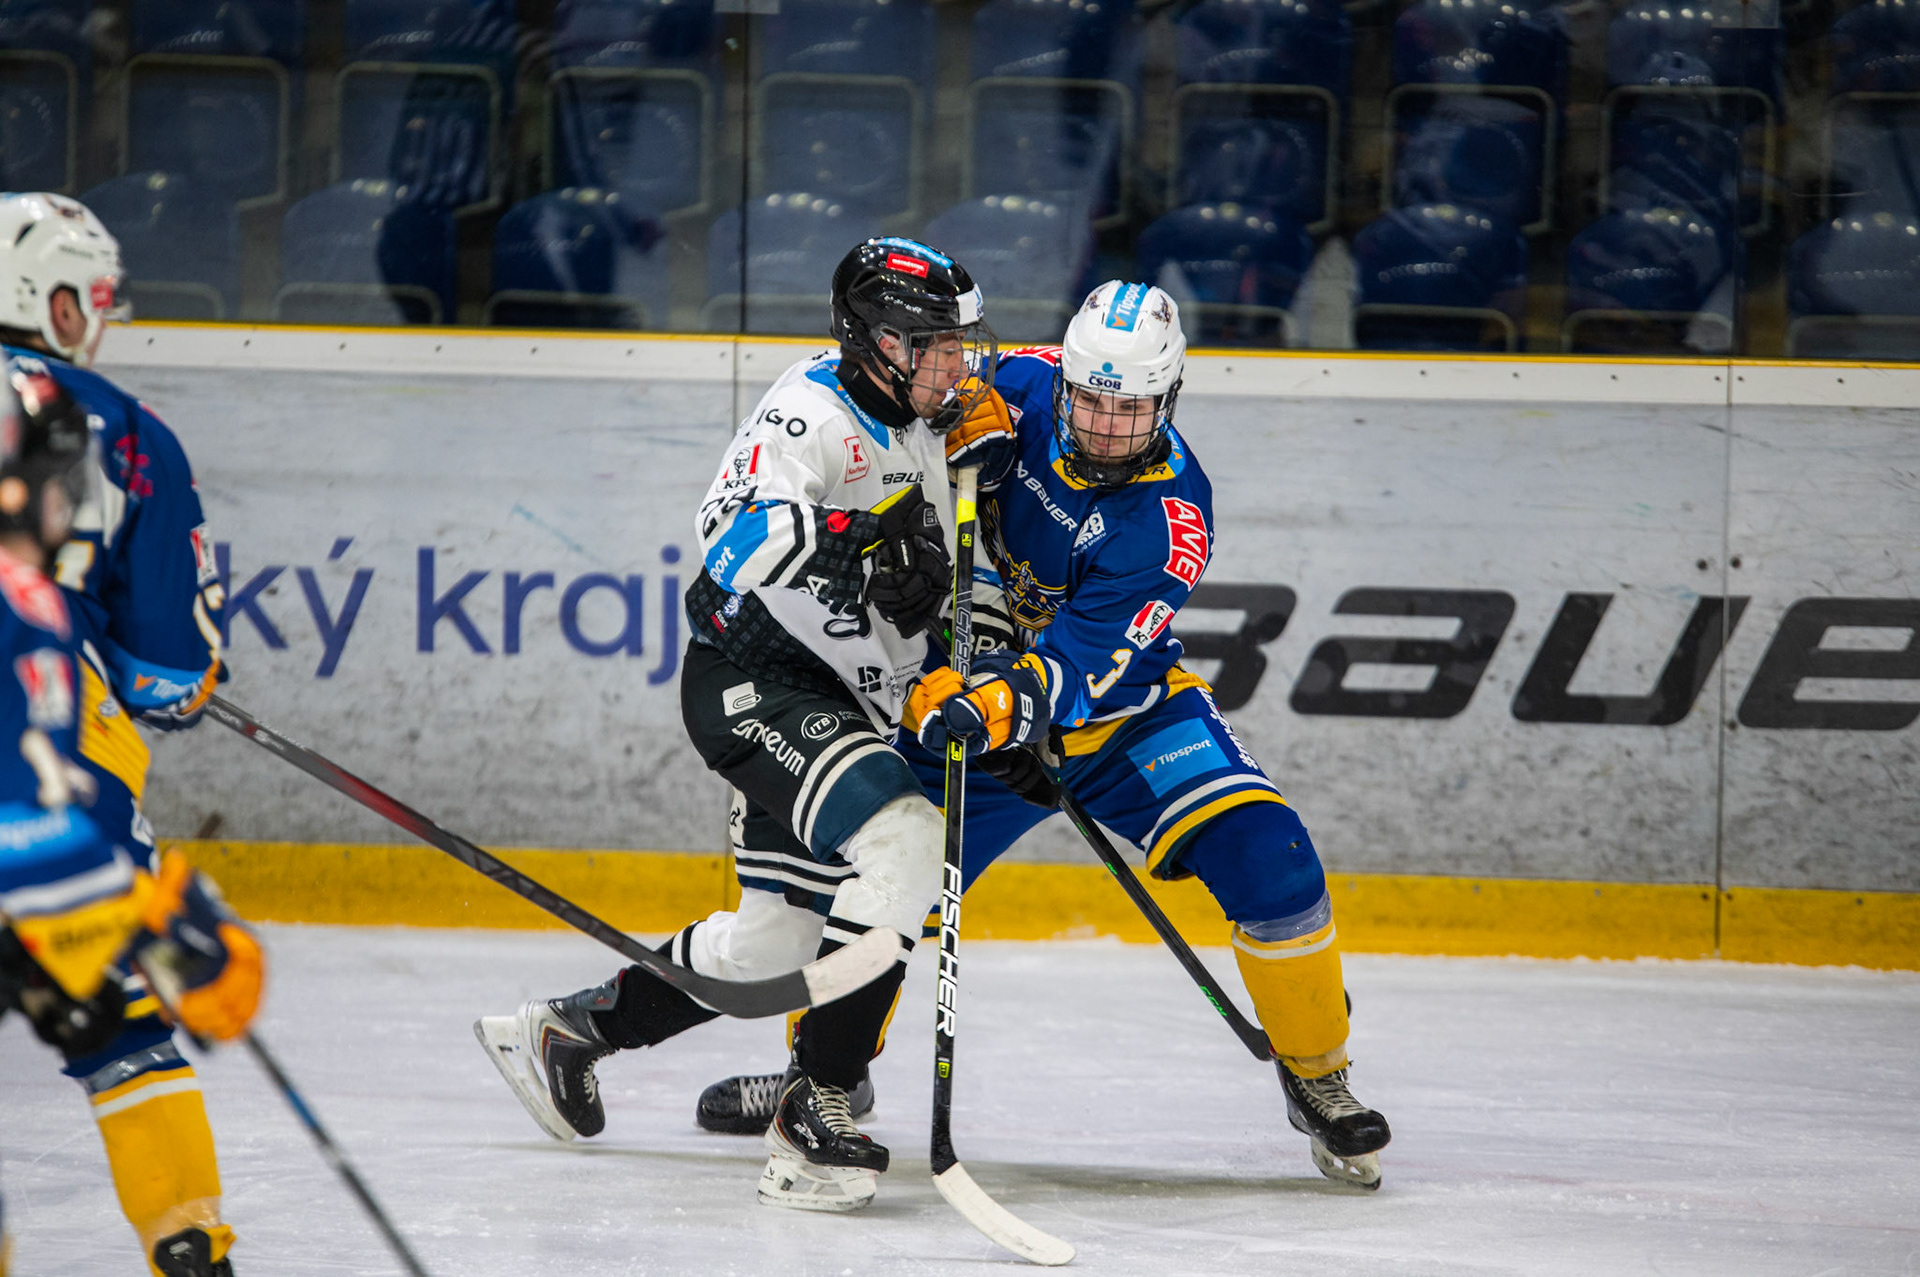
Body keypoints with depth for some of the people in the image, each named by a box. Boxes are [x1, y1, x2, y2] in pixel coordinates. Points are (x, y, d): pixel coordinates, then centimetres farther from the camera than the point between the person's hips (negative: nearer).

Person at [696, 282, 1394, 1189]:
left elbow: (1085, 670, -33)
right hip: (980, 690, 3)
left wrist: (1007, 698, -52)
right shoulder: (1028, 386, -15)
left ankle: (1316, 1076, -1)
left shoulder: (1170, 518, -27)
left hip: (1123, 709, -3)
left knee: (1262, 855, -22)